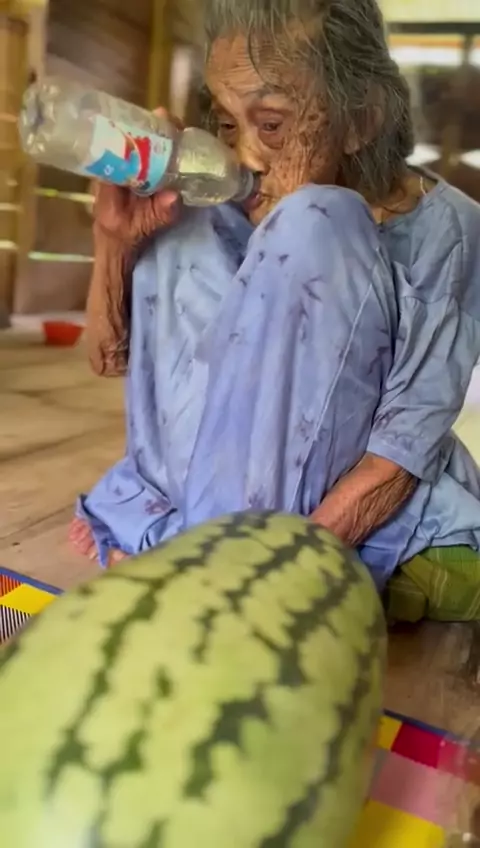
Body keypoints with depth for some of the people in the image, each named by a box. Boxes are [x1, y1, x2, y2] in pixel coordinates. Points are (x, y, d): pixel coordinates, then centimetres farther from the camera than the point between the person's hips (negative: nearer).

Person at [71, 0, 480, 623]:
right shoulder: (220, 207, -5)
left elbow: (411, 439, -18)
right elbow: (111, 355, 3)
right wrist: (115, 237, -15)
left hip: (354, 497, -3)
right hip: (227, 476, 3)